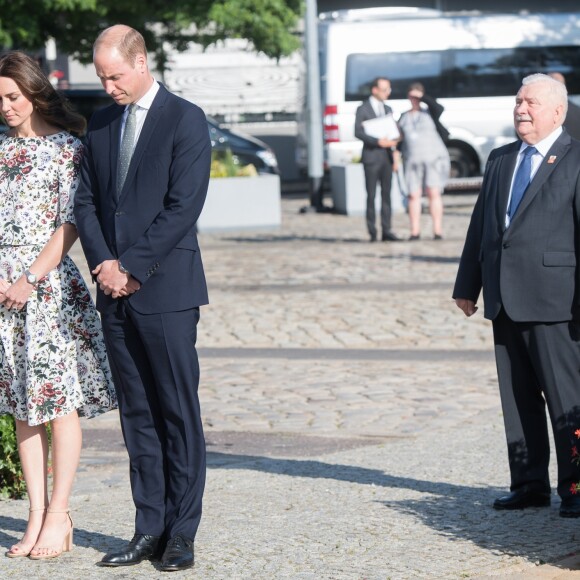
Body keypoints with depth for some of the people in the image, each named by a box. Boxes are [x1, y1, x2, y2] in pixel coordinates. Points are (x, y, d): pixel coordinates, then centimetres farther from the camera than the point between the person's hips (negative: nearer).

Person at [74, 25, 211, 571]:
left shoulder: (185, 120, -5)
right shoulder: (100, 124, 14)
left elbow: (183, 206, -12)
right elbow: (86, 201, 12)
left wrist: (131, 267, -13)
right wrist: (104, 264, -4)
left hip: (165, 289, -6)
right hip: (115, 290, 6)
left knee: (179, 412, -2)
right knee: (137, 413, 8)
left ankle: (181, 532, 3)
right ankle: (149, 529, 13)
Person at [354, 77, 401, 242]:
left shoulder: (387, 109, 17)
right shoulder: (363, 109, -2)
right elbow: (358, 132, -12)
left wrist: (392, 142, -2)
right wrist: (378, 142, -21)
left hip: (386, 156, 5)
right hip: (371, 156, -5)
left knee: (386, 194, 4)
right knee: (371, 195, -3)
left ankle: (386, 230, 5)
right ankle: (372, 232, 0)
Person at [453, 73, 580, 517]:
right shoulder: (500, 160, 17)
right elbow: (480, 226, 20)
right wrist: (467, 285, 18)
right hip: (505, 299, 7)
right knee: (517, 397, 10)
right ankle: (530, 484, 17)